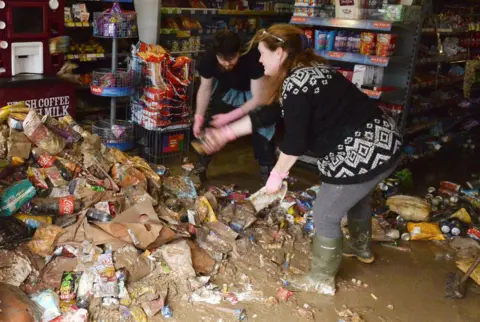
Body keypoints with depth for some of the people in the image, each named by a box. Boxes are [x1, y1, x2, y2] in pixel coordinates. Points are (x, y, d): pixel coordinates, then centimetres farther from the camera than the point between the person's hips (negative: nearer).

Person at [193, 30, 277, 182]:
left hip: (253, 92, -3)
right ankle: (201, 168, 18)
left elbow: (258, 98, -32)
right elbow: (205, 88, -12)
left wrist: (229, 117, -35)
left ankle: (269, 174, 0)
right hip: (227, 89, 3)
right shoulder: (209, 58, -29)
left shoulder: (253, 57, -40)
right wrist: (199, 116, -22)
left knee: (263, 130, -16)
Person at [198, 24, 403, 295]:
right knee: (356, 197, 33)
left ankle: (322, 280, 25)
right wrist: (227, 132, 16)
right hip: (380, 141, 10)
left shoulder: (296, 84, -21)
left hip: (362, 152, -10)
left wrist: (277, 175, -4)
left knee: (325, 215, 6)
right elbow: (268, 115, 15)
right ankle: (362, 249, 58)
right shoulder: (306, 71, 11)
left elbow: (295, 141, -19)